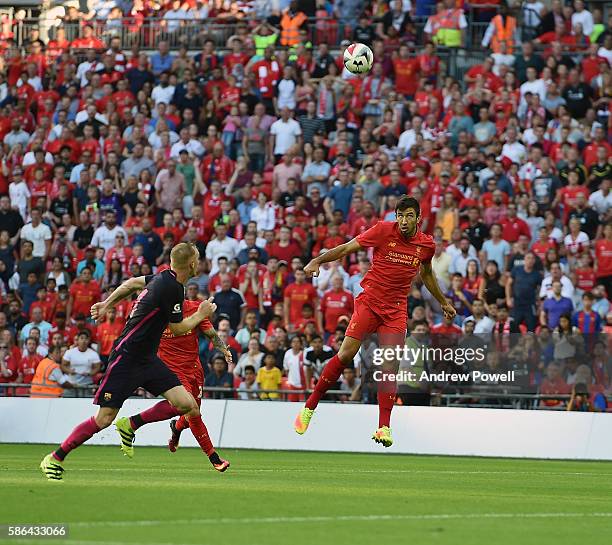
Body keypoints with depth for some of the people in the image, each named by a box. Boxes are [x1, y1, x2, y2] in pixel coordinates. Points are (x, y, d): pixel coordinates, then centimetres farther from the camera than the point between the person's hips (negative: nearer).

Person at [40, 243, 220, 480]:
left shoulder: (163, 277, 6)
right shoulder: (172, 288, -21)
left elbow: (132, 283, 21)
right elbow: (178, 328, -10)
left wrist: (107, 304, 29)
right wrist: (202, 314, 5)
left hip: (147, 359, 9)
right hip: (126, 359, -9)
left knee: (187, 405, -6)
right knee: (104, 419, -7)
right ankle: (55, 458, 8)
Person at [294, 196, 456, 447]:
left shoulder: (427, 244, 4)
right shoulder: (383, 230, -7)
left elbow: (426, 273, 24)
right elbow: (347, 248, -4)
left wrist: (443, 302, 34)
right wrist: (317, 261, -18)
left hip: (396, 310, 3)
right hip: (369, 301, -2)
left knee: (391, 365, -9)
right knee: (346, 354, -12)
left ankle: (383, 427, -7)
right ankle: (309, 407, 0)